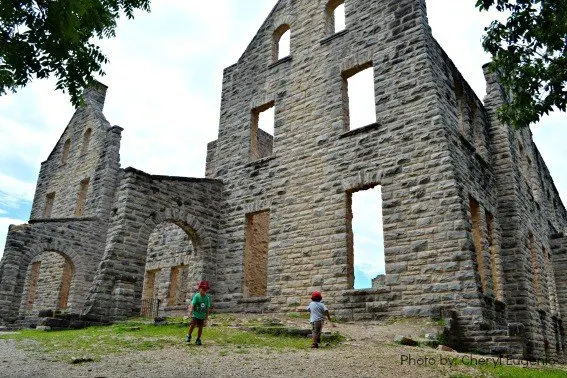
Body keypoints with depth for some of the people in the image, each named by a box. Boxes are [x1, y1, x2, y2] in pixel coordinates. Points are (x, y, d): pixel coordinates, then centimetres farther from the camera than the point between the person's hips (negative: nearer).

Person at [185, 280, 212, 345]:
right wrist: (190, 312, -34)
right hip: (195, 314, -4)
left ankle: (198, 339, 24)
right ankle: (188, 335, 7)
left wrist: (206, 318, 4)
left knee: (201, 327, 5)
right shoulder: (196, 296, -12)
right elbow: (192, 305, -19)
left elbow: (207, 309, 3)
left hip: (202, 316, 4)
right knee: (193, 324, -19)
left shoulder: (207, 298, -2)